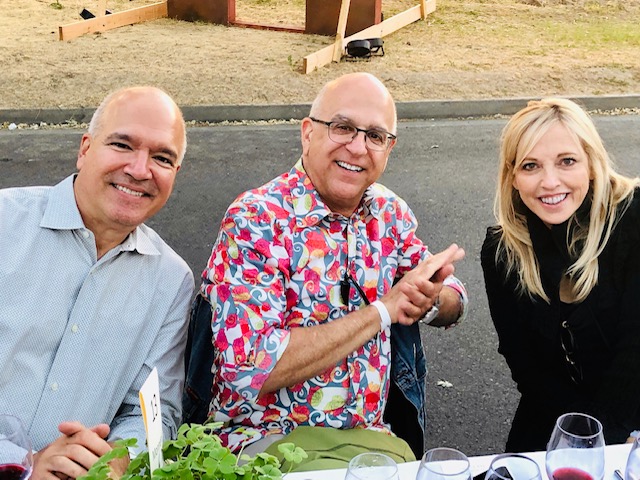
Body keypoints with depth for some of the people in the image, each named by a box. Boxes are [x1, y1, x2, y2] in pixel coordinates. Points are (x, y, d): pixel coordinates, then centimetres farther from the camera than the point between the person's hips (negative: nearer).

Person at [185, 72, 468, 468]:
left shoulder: (388, 211, 2)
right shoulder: (257, 220, -16)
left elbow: (455, 298, 14)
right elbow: (250, 369, -25)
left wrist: (430, 300, -11)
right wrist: (384, 309, -20)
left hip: (369, 432, 6)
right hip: (266, 438, -6)